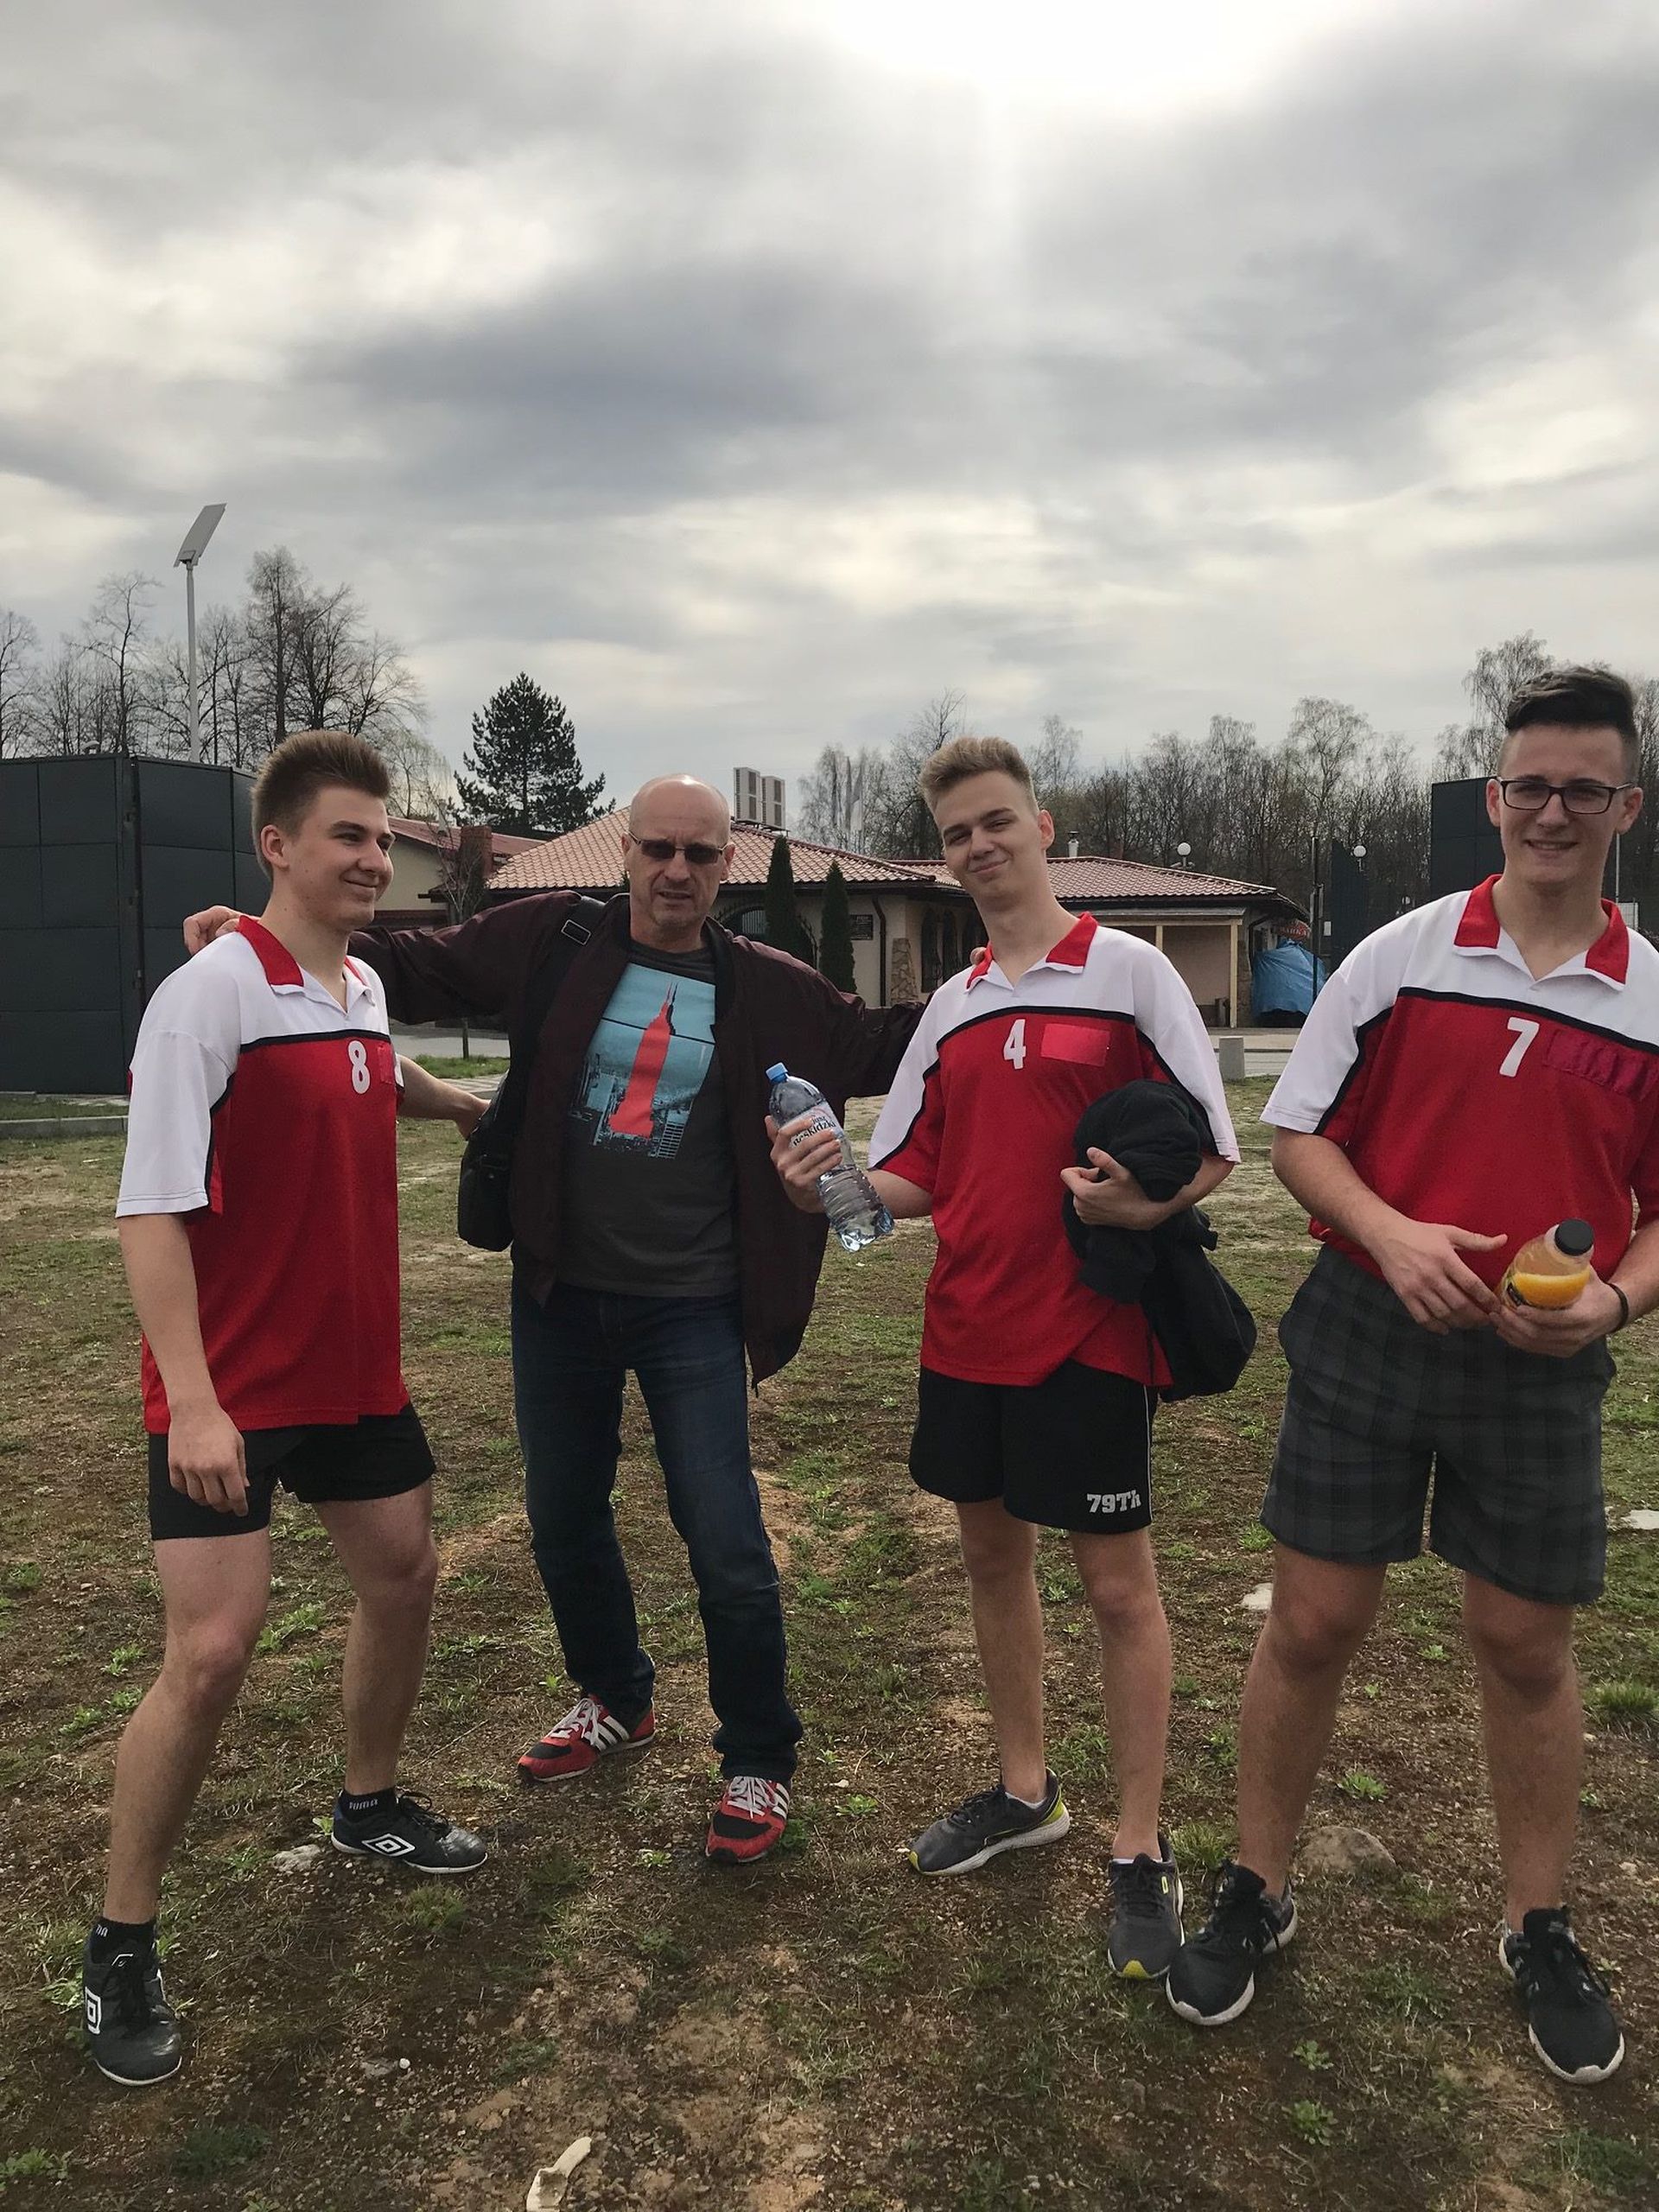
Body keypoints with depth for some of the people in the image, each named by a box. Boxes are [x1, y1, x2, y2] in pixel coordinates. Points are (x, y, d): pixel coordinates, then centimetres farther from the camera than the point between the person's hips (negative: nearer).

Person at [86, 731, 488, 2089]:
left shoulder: (363, 989, 5)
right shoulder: (212, 994, -18)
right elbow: (151, 1211, -22)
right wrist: (192, 1403, -27)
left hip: (355, 1369, 8)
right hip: (230, 1392, -8)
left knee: (405, 1576, 17)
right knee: (214, 1647, -10)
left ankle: (371, 1806, 43)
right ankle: (123, 1944, 12)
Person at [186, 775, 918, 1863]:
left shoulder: (769, 989, -3)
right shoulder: (549, 940, -2)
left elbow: (879, 1048, 7)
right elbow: (414, 968, 3)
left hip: (690, 1306, -2)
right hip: (560, 1294, 3)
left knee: (725, 1541, -1)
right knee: (564, 1519, 18)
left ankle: (760, 1762, 22)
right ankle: (616, 1700, 44)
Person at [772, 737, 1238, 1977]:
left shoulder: (1128, 972, -6)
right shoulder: (953, 1006, 11)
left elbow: (1213, 1151, -7)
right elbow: (914, 1181, 12)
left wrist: (1144, 1203, -27)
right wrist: (830, 1186, -8)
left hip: (1090, 1333, -6)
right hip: (967, 1331, 6)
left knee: (1117, 1581, 3)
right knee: (992, 1552, 17)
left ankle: (1143, 1853, 19)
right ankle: (1026, 1791, 37)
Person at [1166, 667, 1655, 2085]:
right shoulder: (1399, 958, -1)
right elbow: (1299, 1137, 0)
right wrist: (1391, 1235, -18)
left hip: (1539, 1367, 1)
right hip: (1368, 1336, -1)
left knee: (1527, 1647, 13)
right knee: (1313, 1623, 6)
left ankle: (1541, 1931, 35)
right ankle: (1257, 1894, 27)